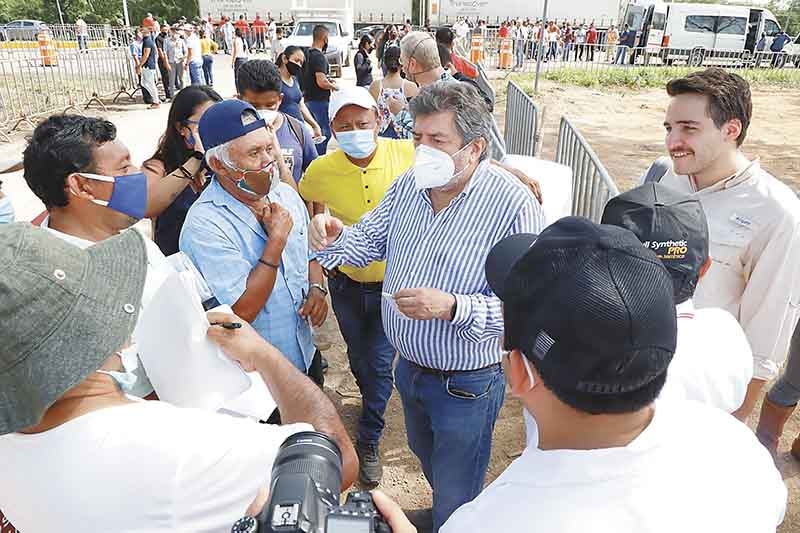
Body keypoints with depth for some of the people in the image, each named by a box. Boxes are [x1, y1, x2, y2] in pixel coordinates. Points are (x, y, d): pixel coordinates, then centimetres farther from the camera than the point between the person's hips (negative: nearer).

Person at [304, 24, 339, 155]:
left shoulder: (308, 54, 10)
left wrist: (327, 79, 18)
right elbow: (321, 82, -27)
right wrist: (335, 87, -9)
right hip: (319, 100, -9)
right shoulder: (319, 56, -18)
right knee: (325, 132, -2)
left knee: (319, 131, 19)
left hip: (309, 98, 9)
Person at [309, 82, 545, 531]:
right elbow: (369, 241, 4)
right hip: (409, 367, 7)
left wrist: (453, 307, -38)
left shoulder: (513, 204, -25)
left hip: (465, 385, -7)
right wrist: (335, 238, -17)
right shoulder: (407, 186, -4)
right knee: (429, 463, 34)